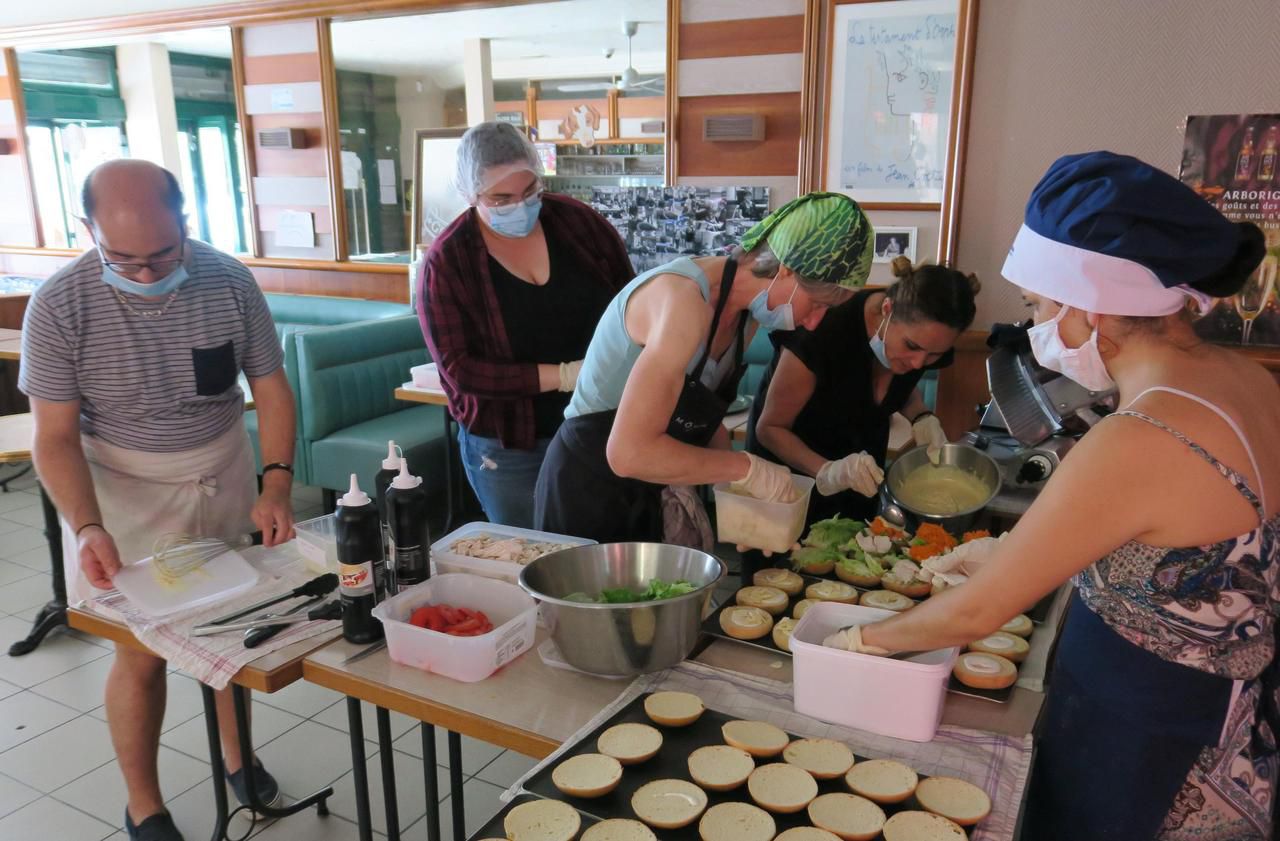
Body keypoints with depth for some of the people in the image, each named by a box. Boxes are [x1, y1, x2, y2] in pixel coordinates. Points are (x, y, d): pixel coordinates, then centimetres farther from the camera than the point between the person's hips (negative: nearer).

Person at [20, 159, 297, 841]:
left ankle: (235, 753, 39)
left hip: (223, 478, 2)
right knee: (141, 654, 2)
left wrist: (275, 488, -16)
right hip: (122, 492, -2)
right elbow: (55, 438, -12)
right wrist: (87, 528, -27)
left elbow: (271, 389, -5)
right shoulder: (60, 307, -17)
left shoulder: (229, 282, -13)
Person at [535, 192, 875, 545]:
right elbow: (629, 452, -33)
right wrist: (744, 468, -23)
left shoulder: (745, 315, 0)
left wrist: (741, 487, -6)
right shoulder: (684, 298, -28)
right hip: (589, 493, -8)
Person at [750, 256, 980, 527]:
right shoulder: (824, 333, -36)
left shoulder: (926, 343, -20)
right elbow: (770, 428, -25)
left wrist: (921, 418, -17)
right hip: (788, 456, -4)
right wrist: (827, 471, -42)